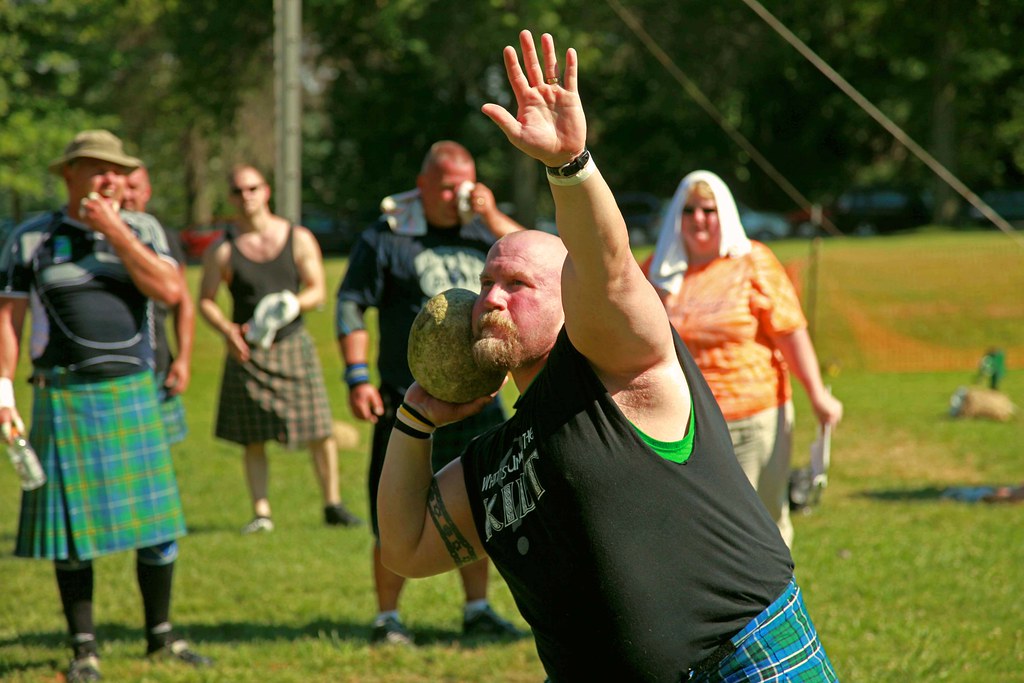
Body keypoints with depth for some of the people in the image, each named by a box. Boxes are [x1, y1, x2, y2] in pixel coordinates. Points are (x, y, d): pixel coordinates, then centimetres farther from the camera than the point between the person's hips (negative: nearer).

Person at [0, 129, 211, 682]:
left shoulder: (141, 229, 7)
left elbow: (170, 292, -9)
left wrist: (114, 231, -11)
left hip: (133, 394, 2)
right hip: (66, 396, -2)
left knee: (158, 518, 3)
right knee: (72, 521, 0)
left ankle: (160, 636, 18)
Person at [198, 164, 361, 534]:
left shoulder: (299, 239, 3)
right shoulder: (222, 250, 2)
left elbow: (317, 291, 3)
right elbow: (205, 300, 4)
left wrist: (294, 305, -18)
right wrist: (227, 329, -14)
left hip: (294, 344, 0)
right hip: (247, 352, 0)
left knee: (320, 433, -3)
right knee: (253, 440, 0)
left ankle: (332, 504, 9)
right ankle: (261, 512, 6)